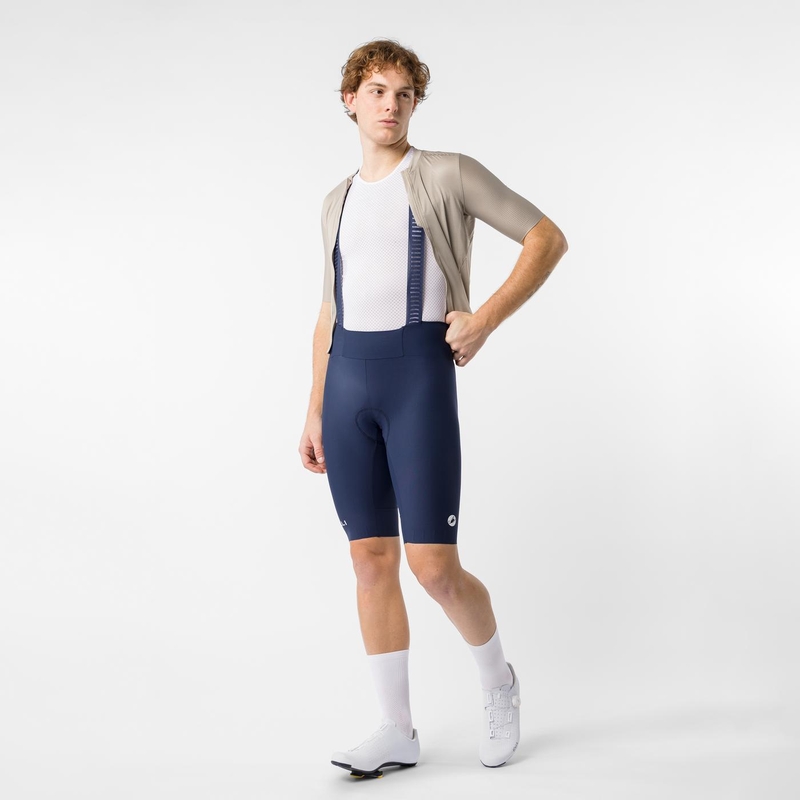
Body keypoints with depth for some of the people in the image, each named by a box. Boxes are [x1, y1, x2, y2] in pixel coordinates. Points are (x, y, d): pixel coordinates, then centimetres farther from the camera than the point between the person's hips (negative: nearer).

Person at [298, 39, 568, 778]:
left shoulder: (449, 173, 2)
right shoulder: (339, 202, 18)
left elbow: (549, 237, 0)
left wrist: (487, 320, -11)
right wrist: (315, 413, 16)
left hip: (419, 377, -5)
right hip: (348, 384, 5)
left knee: (434, 566, -8)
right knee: (371, 560, 3)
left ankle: (498, 680, 21)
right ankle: (397, 730, 12)